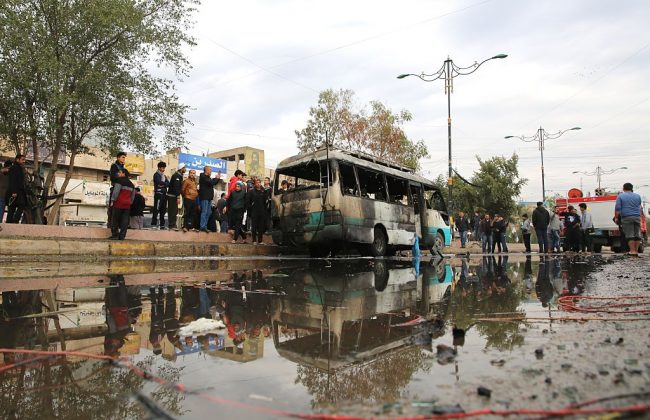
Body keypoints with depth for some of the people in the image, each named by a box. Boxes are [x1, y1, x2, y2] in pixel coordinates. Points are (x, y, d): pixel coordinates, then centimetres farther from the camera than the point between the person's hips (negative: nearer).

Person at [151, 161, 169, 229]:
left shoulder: (164, 175, 22)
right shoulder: (156, 175, 0)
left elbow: (168, 183, 8)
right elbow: (159, 182, -16)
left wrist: (163, 185, -10)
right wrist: (165, 183, -2)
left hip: (164, 194, 7)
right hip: (158, 193, -7)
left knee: (163, 209, 7)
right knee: (156, 209, -10)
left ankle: (162, 224, 11)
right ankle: (153, 224, -9)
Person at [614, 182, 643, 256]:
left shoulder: (620, 196, 1)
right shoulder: (637, 196, 13)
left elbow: (617, 209, -6)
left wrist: (616, 217, 0)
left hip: (626, 218, -3)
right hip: (637, 217, 3)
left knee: (630, 235, -3)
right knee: (637, 235, 8)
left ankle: (632, 251, -7)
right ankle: (636, 251, 10)